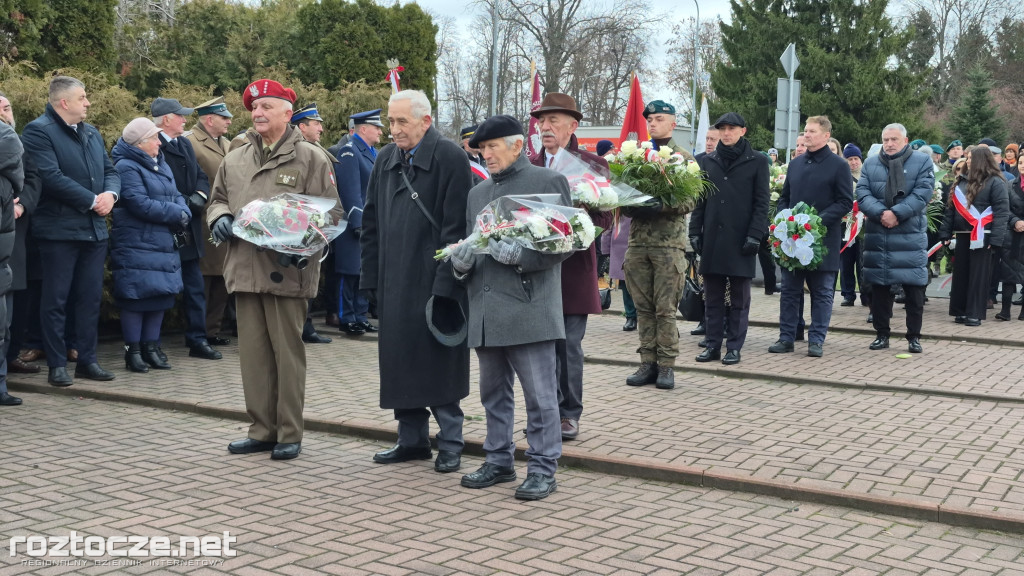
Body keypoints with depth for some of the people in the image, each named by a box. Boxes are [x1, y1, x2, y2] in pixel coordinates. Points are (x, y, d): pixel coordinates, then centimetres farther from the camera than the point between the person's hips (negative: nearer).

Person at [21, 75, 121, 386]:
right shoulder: (38, 131, -8)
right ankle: (57, 365, 8)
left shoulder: (91, 132, 17)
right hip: (59, 230, -7)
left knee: (91, 298, 10)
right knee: (55, 300, 1)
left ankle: (87, 360, 19)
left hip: (94, 229, 7)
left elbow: (110, 170, 16)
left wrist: (110, 194, -6)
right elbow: (52, 177, -19)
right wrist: (92, 200, -15)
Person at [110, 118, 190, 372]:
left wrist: (184, 213, -8)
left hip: (164, 246, 8)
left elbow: (176, 196, 15)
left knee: (160, 296, 10)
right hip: (136, 246, -8)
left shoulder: (161, 165, 15)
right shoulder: (126, 167, -12)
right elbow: (141, 204, -20)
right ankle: (133, 351, 7)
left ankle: (150, 348, 20)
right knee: (135, 298, -2)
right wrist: (175, 214, -14)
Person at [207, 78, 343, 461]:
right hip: (245, 270, 5)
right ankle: (262, 430, 19)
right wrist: (219, 218, 4)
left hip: (288, 271, -5)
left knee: (288, 353, 0)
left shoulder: (310, 158, 1)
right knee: (253, 353, 8)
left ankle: (290, 434, 10)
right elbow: (217, 199, 28)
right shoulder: (234, 160, 17)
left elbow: (330, 213, -2)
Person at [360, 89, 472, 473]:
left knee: (439, 363, 1)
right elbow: (371, 223, 14)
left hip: (433, 283, -6)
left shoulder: (450, 158, -8)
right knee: (399, 362, 10)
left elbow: (456, 226, -12)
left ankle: (450, 443, 13)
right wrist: (371, 278, 9)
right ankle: (412, 439, 22)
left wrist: (445, 283, -16)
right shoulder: (385, 161, 11)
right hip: (394, 283, 6)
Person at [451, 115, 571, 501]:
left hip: (529, 310, -6)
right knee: (493, 392, 14)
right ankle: (499, 461, 26)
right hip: (486, 313, 7)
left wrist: (521, 256, -19)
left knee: (539, 395, -2)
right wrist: (461, 262, 0)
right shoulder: (477, 193, 19)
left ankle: (543, 469, 7)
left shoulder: (548, 182, 0)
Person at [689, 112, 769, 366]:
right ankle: (713, 344, 13)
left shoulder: (757, 161, 1)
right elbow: (699, 200, 12)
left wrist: (755, 235, -10)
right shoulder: (707, 161, 11)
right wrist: (695, 232, 4)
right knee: (712, 297, 7)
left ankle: (734, 347, 9)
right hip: (712, 238, 3)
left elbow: (761, 202, -2)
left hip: (740, 240, -3)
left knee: (739, 298, 4)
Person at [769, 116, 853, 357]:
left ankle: (816, 340, 8)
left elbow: (846, 202, -7)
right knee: (790, 290, 8)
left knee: (822, 292, 2)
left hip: (823, 239, -5)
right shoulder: (795, 164, 14)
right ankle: (786, 337, 15)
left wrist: (819, 220, -18)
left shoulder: (838, 165, -3)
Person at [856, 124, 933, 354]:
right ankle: (881, 335, 16)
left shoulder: (922, 161, 3)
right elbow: (862, 193, -1)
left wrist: (896, 213, -19)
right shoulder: (870, 164, 11)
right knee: (879, 287, 6)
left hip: (911, 236, -2)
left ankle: (914, 337, 10)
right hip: (876, 236, 3)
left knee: (914, 289, 0)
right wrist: (881, 213, -17)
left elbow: (922, 193, -8)